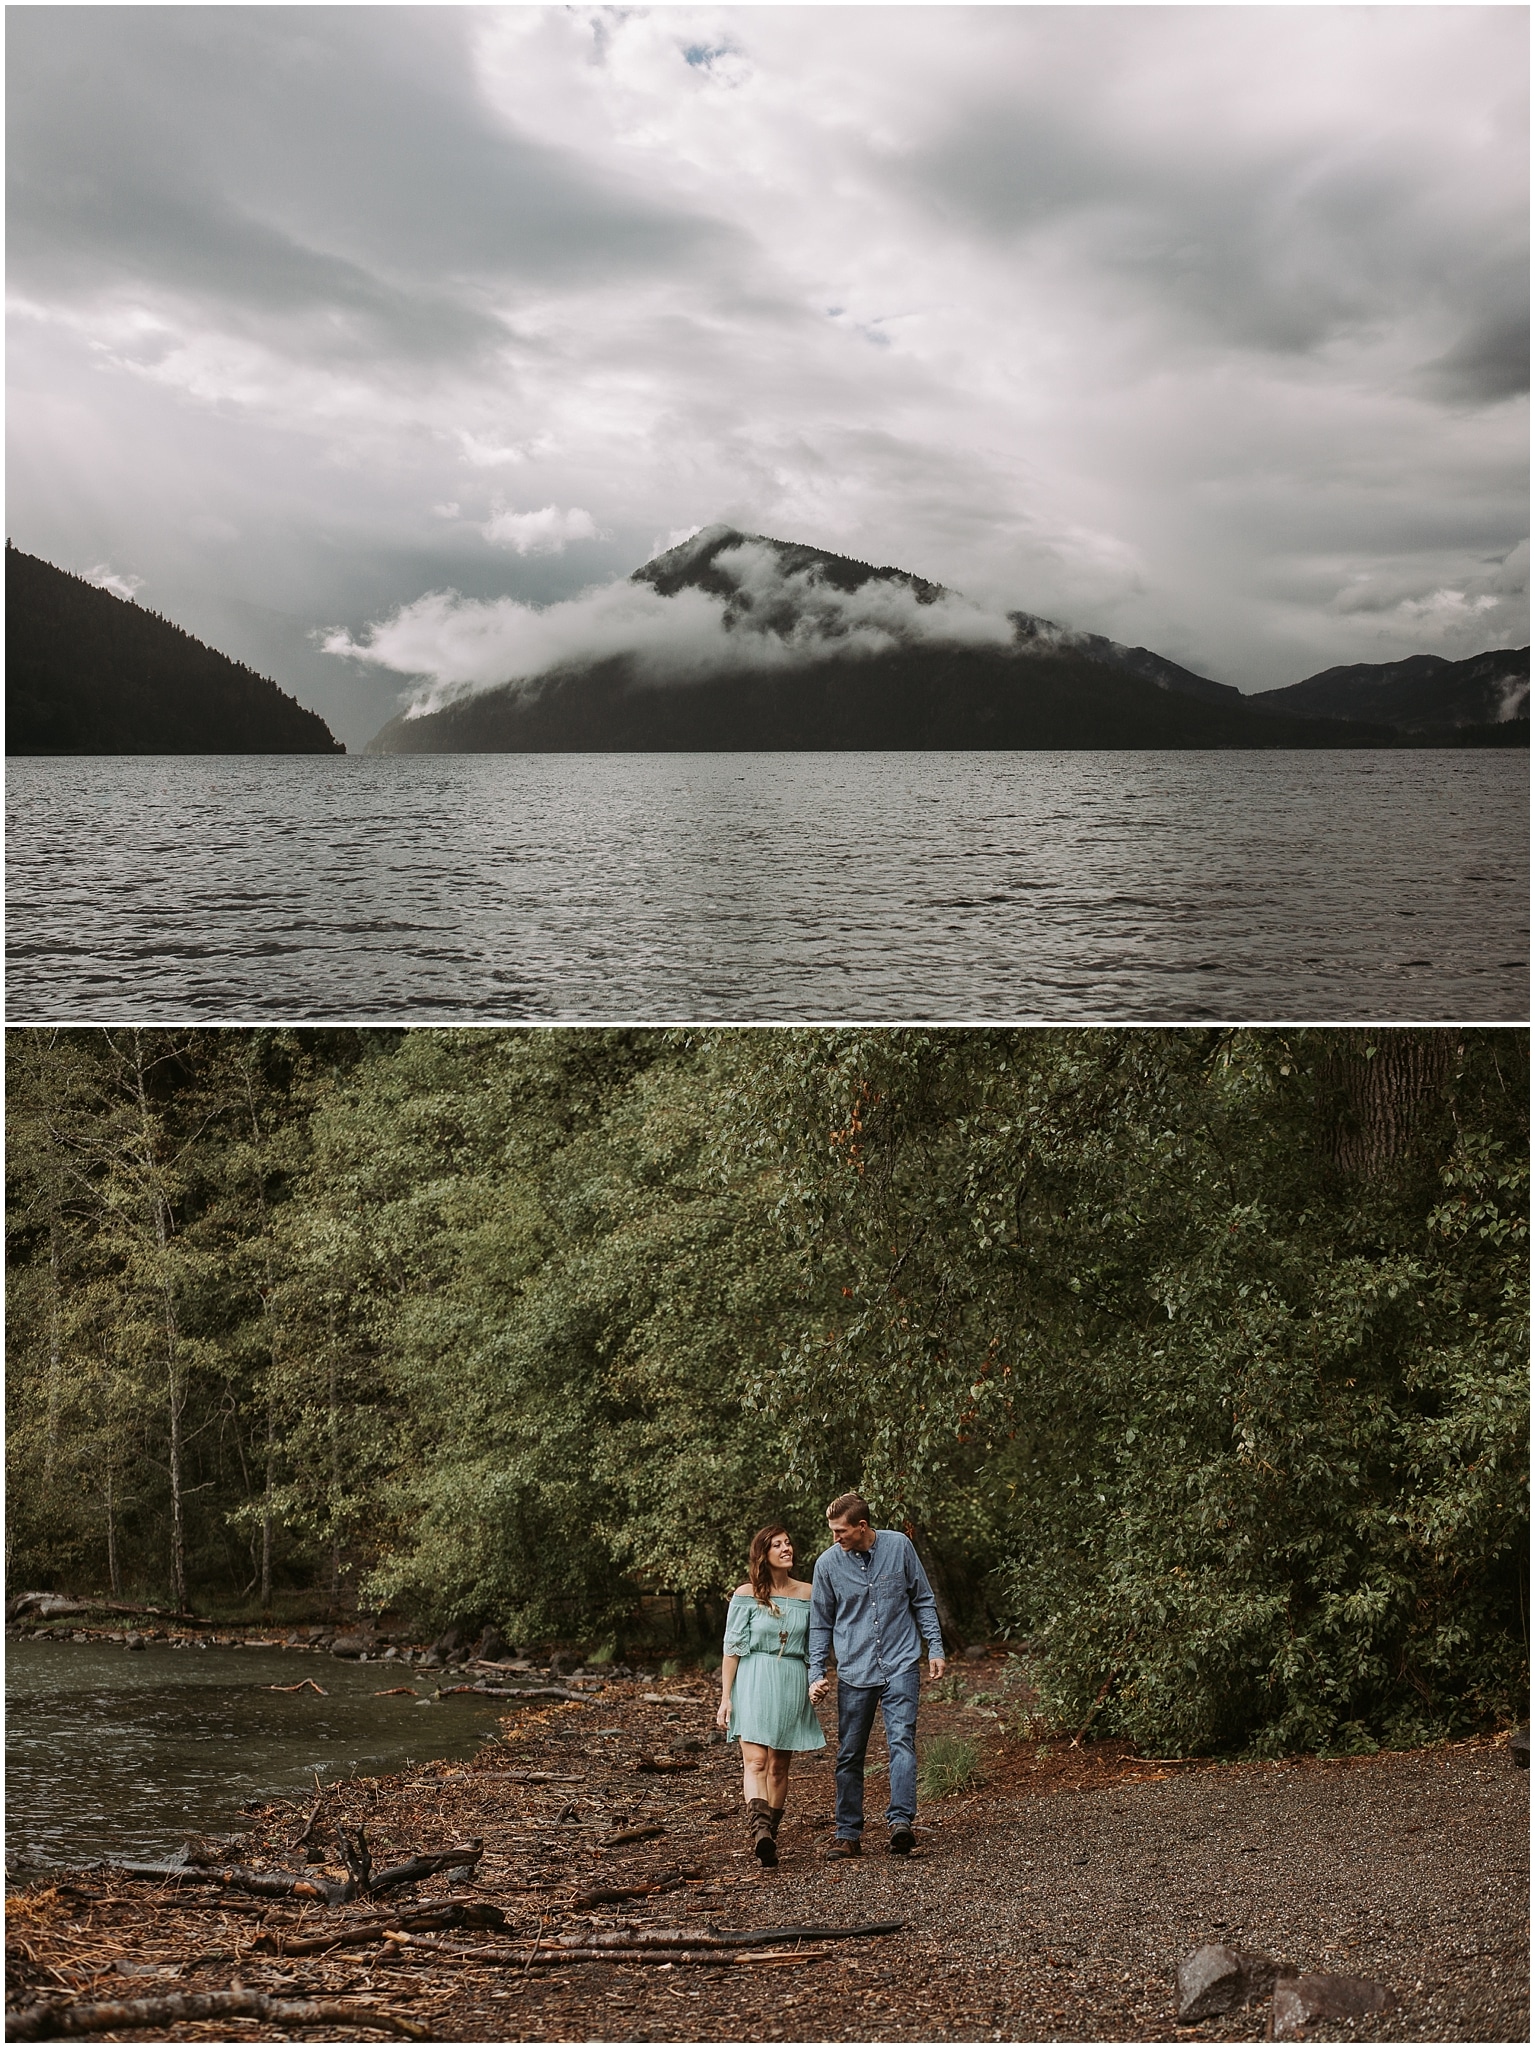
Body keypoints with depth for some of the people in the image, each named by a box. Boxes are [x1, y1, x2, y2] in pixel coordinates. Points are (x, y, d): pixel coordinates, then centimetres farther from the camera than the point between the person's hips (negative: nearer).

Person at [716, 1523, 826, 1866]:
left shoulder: (807, 1594, 8)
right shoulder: (746, 1595, -1)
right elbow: (733, 1648, -1)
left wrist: (817, 1681, 3)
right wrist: (725, 1698, -5)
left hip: (792, 1684, 3)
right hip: (753, 1683, -3)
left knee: (779, 1766, 6)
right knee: (755, 1760, -17)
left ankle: (769, 1835, 14)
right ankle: (759, 1829, -33)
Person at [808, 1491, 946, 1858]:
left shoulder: (899, 1546, -3)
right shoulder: (828, 1563, -2)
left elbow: (923, 1601, 8)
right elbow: (820, 1624, 7)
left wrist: (935, 1648, 4)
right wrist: (817, 1673, 1)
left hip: (900, 1665, -1)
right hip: (854, 1672, 1)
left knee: (901, 1740, -16)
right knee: (849, 1755, 5)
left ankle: (901, 1821, -23)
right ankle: (848, 1834, 14)